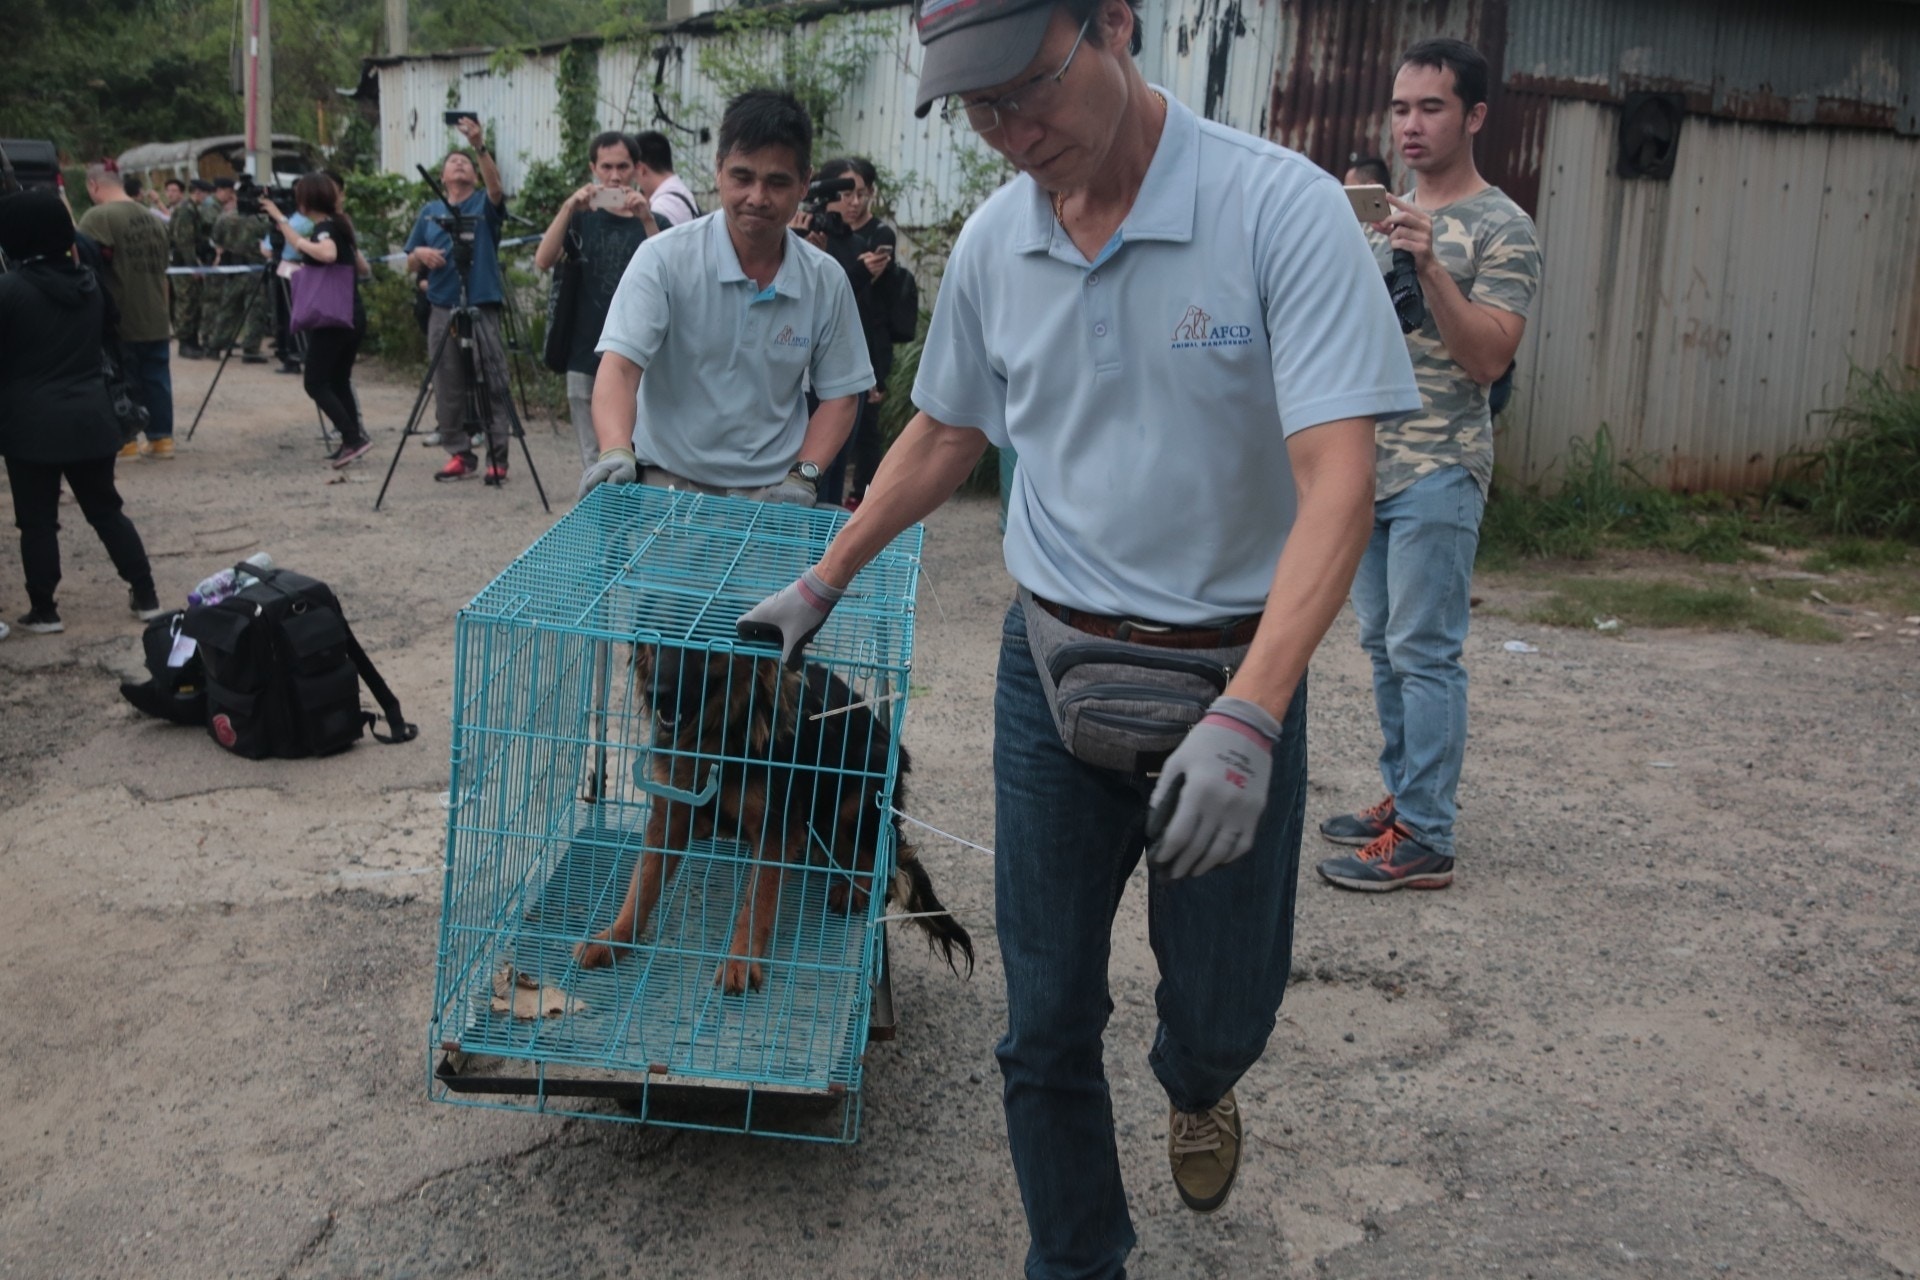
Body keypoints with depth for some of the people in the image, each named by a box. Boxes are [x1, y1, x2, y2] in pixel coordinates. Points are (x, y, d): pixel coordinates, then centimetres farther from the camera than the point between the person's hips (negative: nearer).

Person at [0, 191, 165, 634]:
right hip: (90, 417, 5)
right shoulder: (91, 282, 6)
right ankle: (146, 596, 14)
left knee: (37, 520, 5)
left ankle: (44, 611, 11)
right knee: (106, 510, 14)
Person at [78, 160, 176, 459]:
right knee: (156, 378, 10)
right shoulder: (152, 219, 11)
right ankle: (162, 437, 13)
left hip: (117, 321, -7)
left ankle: (124, 440, 8)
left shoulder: (98, 217, -13)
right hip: (155, 319, 7)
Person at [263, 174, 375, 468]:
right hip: (354, 316, 9)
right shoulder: (340, 226, 13)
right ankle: (354, 438, 11)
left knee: (316, 384, -3)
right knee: (339, 381, 15)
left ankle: (353, 438, -13)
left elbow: (327, 254, -35)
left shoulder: (323, 228, -12)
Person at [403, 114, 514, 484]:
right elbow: (410, 263, 16)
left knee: (492, 387, -5)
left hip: (483, 309, -3)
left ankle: (497, 459, 0)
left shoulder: (485, 204, 5)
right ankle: (459, 454, 14)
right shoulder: (429, 212, 14)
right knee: (447, 389, 5)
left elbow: (496, 185, -19)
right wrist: (421, 253, -8)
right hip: (442, 311, 4)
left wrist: (479, 146, -32)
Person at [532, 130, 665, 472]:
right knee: (595, 462, 5)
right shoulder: (581, 219, 10)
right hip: (586, 358, 2)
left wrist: (646, 219, -22)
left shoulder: (654, 222, 6)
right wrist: (568, 208, -19)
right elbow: (542, 261, -7)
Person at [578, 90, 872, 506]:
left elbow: (839, 394, 8)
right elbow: (619, 366, -16)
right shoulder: (665, 258, -8)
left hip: (772, 498, 2)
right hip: (668, 487, -2)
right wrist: (617, 452, -34)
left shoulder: (827, 280, 0)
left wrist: (803, 476, -6)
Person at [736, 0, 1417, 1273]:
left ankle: (1197, 1086, 50)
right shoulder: (994, 242, 0)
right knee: (1047, 1024, 8)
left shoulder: (1283, 209, -17)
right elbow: (946, 434, 16)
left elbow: (1337, 480, -23)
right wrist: (823, 583, 19)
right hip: (1053, 669, 3)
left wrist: (1248, 716, -34)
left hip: (1230, 677, -3)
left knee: (1224, 1010, 12)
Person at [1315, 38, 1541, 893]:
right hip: (1366, 463, 8)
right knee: (1383, 646, 13)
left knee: (1424, 654, -7)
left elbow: (1490, 356, -16)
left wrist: (1428, 264, -27)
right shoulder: (1388, 214, 16)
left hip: (1437, 472, -8)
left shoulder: (1501, 227, -7)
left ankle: (1424, 841, -2)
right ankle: (1400, 800, 24)